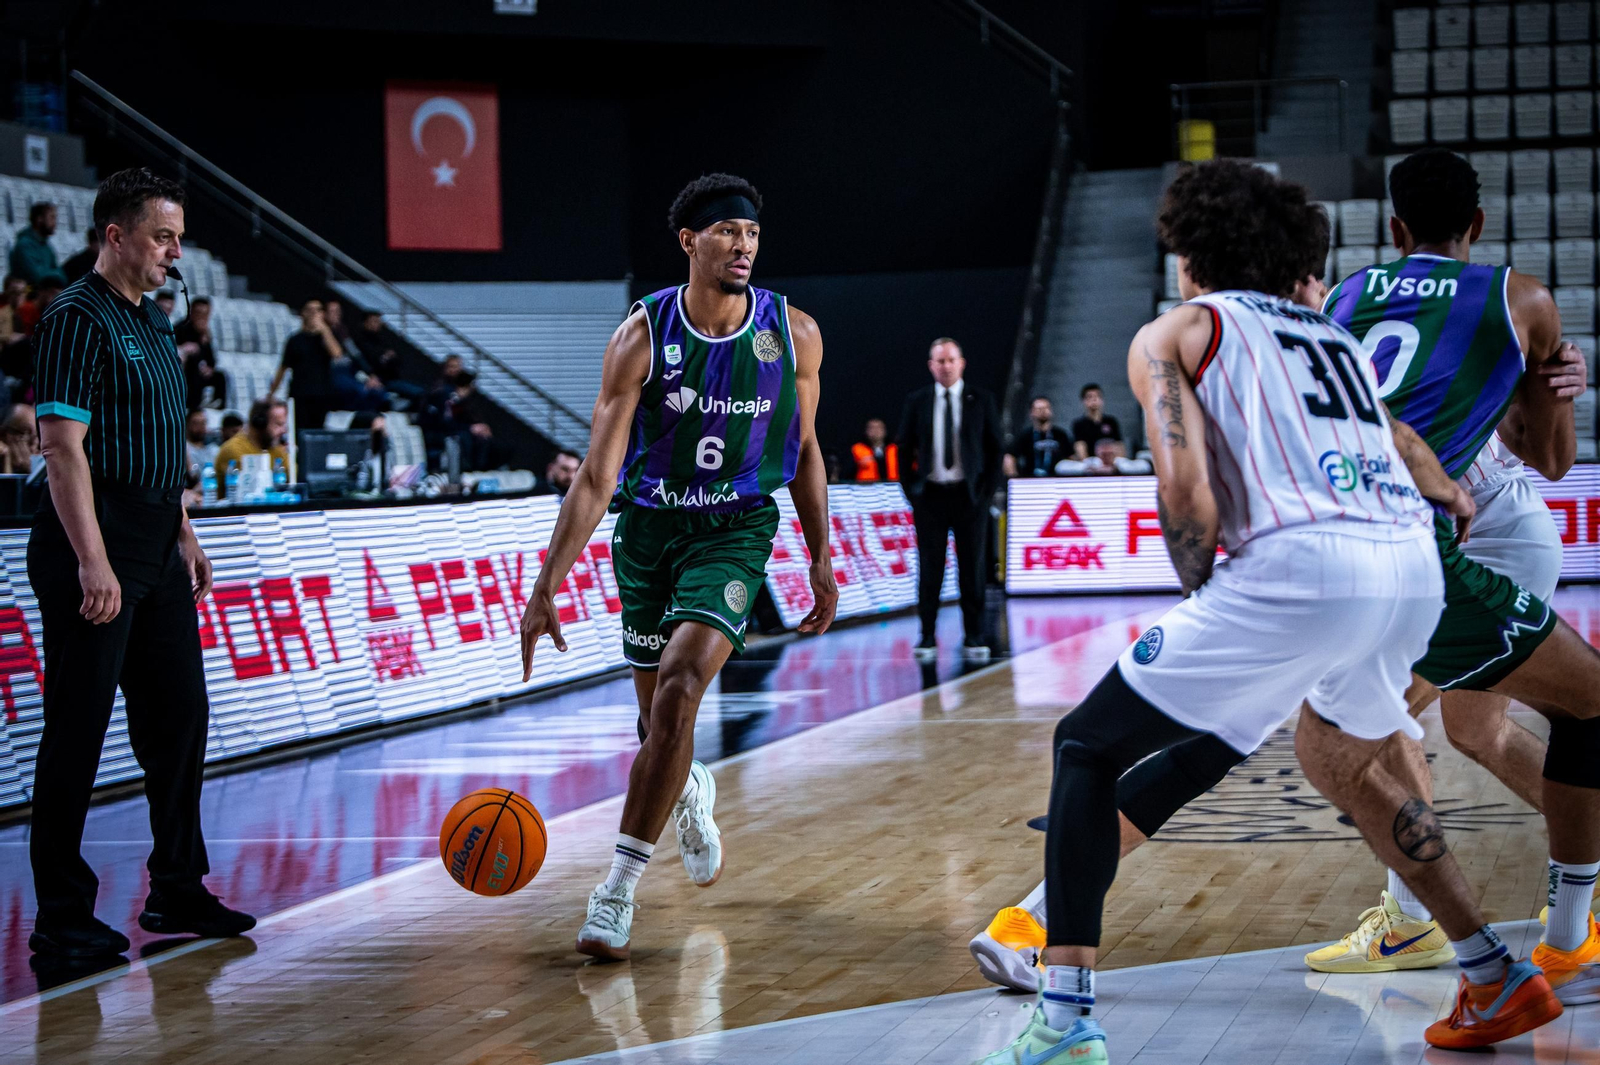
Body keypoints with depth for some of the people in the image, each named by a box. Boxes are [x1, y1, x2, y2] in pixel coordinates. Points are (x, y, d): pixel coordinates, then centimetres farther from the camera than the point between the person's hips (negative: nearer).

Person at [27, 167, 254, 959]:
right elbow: (64, 447, -18)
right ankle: (61, 916, 2)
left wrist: (183, 534, 22)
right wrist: (92, 560, -23)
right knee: (78, 729, -4)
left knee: (179, 714, 13)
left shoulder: (152, 321, 17)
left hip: (157, 556, 9)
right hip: (95, 554, -9)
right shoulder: (78, 319, -12)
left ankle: (177, 892, 23)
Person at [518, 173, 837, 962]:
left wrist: (821, 561, 8)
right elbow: (598, 473, -16)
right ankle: (690, 795, 49)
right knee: (658, 719, 11)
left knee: (679, 686, -22)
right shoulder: (642, 336, -15)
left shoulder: (793, 334, -9)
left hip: (735, 531, -1)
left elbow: (803, 452, 6)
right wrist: (547, 585, -21)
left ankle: (619, 885, -17)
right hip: (649, 527, 1)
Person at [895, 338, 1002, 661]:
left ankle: (974, 638, 9)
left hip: (969, 495, 0)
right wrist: (911, 489, 0)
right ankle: (927, 638, 4)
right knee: (930, 568, 0)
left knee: (972, 567, 3)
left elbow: (995, 449, 5)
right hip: (930, 495, 0)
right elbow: (904, 449, 9)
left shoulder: (981, 401, 3)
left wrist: (987, 489, -3)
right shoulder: (916, 401, 5)